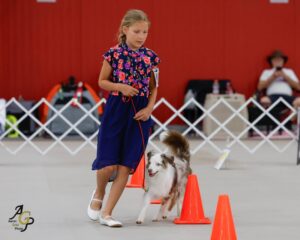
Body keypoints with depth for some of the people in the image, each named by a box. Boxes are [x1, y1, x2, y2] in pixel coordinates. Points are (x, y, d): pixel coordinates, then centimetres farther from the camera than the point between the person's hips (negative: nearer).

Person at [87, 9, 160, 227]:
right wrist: (120, 87, -14)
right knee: (108, 164, -5)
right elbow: (102, 81, 4)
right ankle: (99, 194, 29)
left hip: (139, 114, 2)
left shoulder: (150, 57, 3)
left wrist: (149, 108, -5)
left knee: (126, 166, -1)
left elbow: (154, 88, 11)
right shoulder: (114, 54, -4)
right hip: (116, 110, -2)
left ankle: (107, 213, 7)